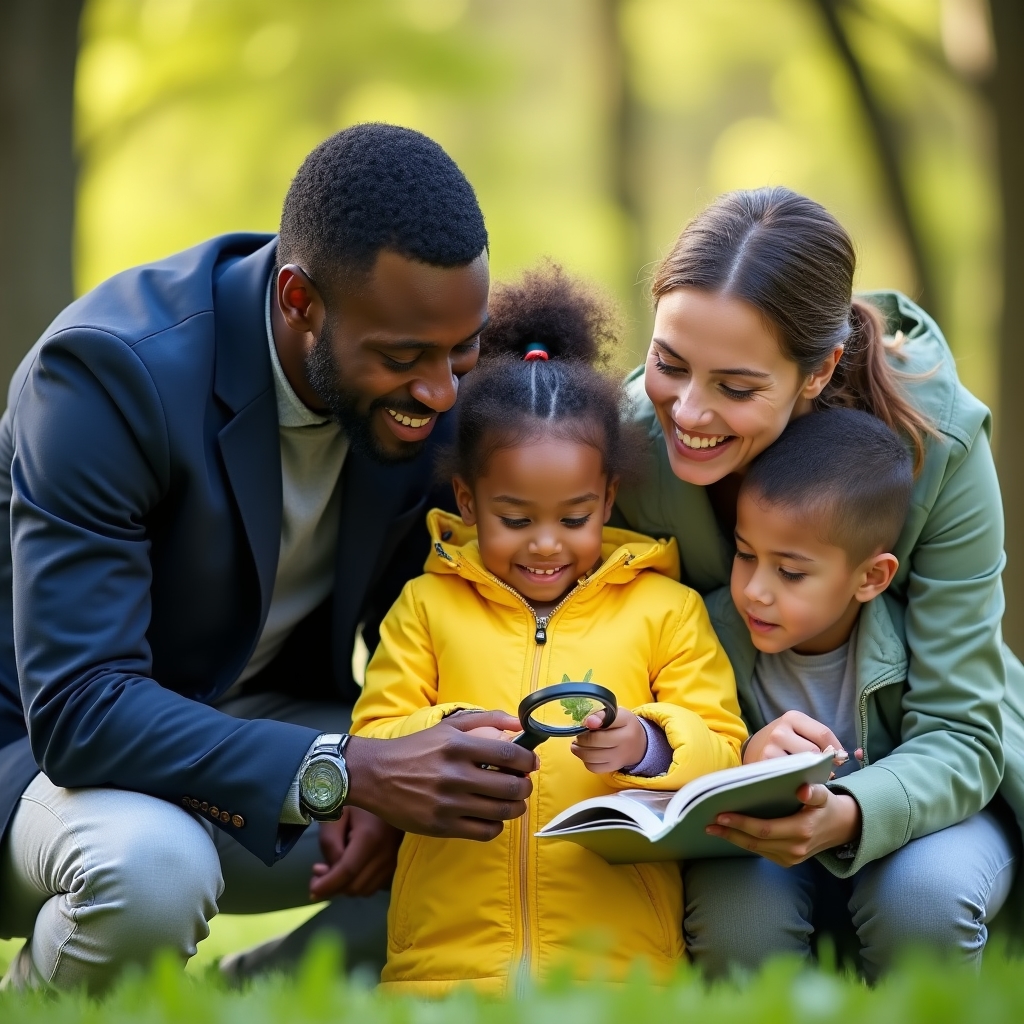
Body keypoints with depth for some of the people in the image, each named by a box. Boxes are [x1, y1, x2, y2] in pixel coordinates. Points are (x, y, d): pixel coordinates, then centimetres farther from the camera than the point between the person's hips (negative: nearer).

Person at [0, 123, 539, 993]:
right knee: (152, 868, -37)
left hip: (270, 722, 6)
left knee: (507, 810, -12)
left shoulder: (432, 370, -9)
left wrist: (389, 783, -20)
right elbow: (76, 709, -33)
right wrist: (349, 775, -42)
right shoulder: (109, 368, -28)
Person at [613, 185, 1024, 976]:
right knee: (740, 923, -31)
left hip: (905, 767, 0)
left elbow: (958, 734, -23)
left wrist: (848, 815, -45)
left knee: (926, 895, -32)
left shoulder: (936, 441, -25)